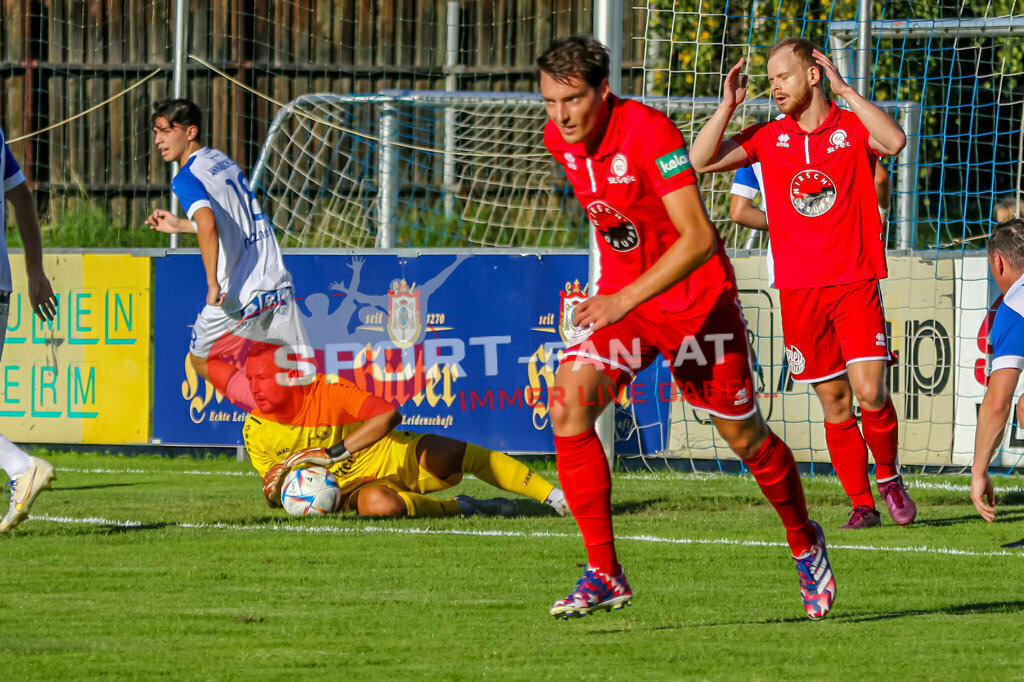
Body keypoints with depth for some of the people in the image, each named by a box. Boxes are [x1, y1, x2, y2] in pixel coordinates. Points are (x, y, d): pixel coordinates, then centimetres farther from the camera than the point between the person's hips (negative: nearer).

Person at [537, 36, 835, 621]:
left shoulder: (649, 131, -26)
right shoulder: (558, 138, -5)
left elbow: (699, 238, -31)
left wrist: (627, 298, -38)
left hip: (697, 298, -5)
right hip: (619, 295, 5)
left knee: (744, 436, 8)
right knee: (569, 401, -19)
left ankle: (805, 542, 37)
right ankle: (604, 574, -15)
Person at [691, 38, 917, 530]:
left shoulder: (853, 127, 0)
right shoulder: (769, 137, 9)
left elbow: (894, 142, -21)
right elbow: (701, 161, 4)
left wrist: (844, 90, -18)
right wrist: (728, 105, -5)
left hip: (856, 282, -3)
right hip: (799, 290, 3)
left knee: (870, 393, -13)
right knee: (835, 402, 3)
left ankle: (888, 476, 12)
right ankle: (861, 503, 12)